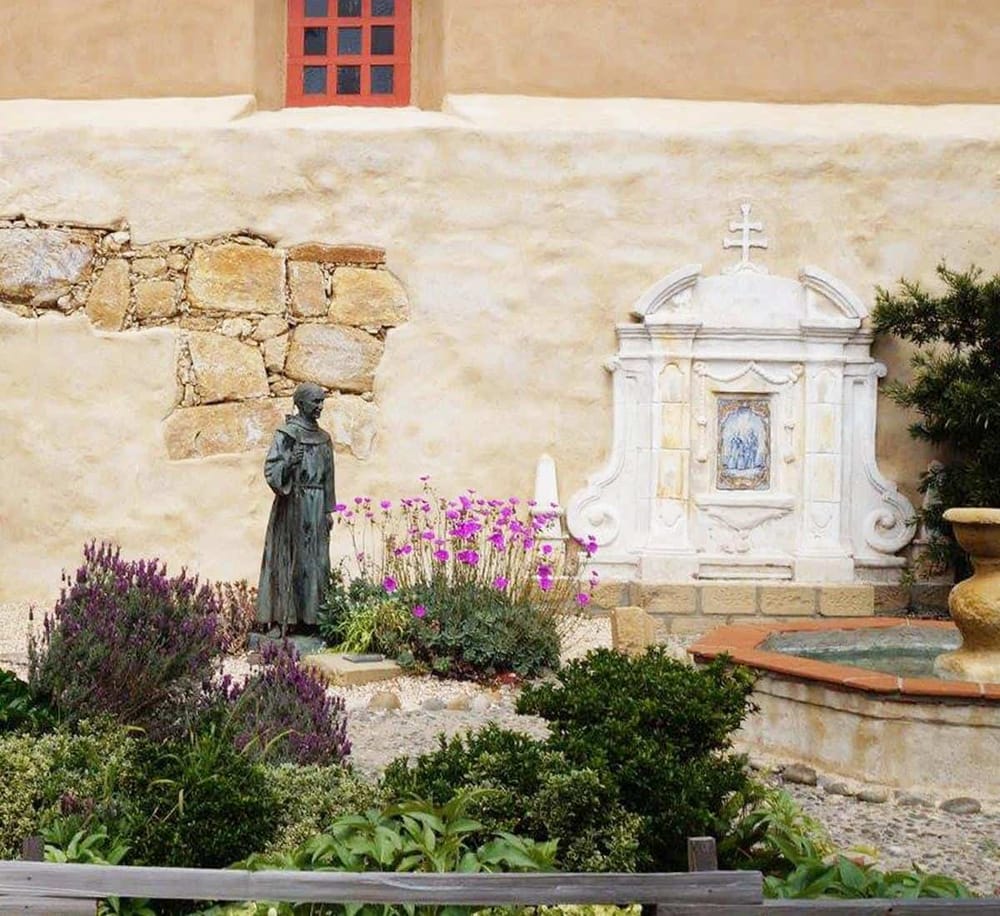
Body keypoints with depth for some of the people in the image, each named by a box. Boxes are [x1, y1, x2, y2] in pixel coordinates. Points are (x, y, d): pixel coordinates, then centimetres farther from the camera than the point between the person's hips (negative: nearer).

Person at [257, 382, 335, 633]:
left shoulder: (324, 438, 13)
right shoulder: (286, 434, -6)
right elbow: (271, 470, -11)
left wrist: (329, 510, 12)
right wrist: (290, 463, -30)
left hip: (316, 506, 6)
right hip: (292, 502, -6)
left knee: (316, 561, 6)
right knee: (290, 559, -6)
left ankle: (310, 616, 11)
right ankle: (283, 618, -4)